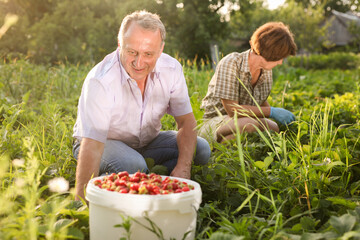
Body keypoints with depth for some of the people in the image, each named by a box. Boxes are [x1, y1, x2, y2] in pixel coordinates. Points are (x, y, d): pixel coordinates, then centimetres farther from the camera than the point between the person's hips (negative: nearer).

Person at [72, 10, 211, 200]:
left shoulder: (171, 69, -16)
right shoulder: (101, 80, -31)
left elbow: (186, 120, -10)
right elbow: (92, 145, -36)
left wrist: (183, 167, -26)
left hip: (146, 141, 5)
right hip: (106, 143, -5)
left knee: (201, 149, -14)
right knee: (133, 166, -37)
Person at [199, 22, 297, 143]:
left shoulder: (267, 72, 2)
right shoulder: (230, 64, -21)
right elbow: (232, 109, -25)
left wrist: (283, 117, 0)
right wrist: (272, 112, -24)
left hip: (244, 122, 7)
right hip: (215, 122, -7)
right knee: (250, 125, -37)